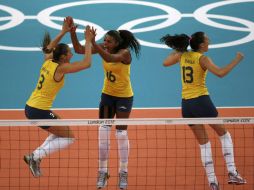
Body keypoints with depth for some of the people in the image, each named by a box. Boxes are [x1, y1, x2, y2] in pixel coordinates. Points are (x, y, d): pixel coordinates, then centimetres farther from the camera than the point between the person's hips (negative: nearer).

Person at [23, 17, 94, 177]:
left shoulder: (48, 61, 5)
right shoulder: (61, 68, -16)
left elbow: (49, 48, 29)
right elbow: (87, 63, -17)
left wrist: (63, 32, 23)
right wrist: (88, 42, -8)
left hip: (30, 108, 9)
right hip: (40, 112, -9)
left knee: (61, 131, 25)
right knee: (69, 137, 5)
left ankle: (36, 156, 13)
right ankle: (35, 157, -5)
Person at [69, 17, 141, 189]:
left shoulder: (125, 52, -24)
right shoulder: (103, 48, -9)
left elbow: (110, 58, -45)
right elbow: (79, 49, -11)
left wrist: (93, 43, -55)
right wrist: (72, 32, -26)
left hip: (124, 97, -5)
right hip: (107, 94, 5)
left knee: (121, 134, -1)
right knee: (103, 133, 0)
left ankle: (123, 173, 13)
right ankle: (103, 172, 8)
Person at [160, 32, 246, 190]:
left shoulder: (183, 55, 6)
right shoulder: (202, 59, -10)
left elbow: (165, 63, 22)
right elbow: (220, 73, -25)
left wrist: (176, 50, 32)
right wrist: (236, 60, -15)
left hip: (186, 104, 6)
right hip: (201, 100, -6)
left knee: (203, 143, 10)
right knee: (224, 134, 10)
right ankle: (232, 173, -1)